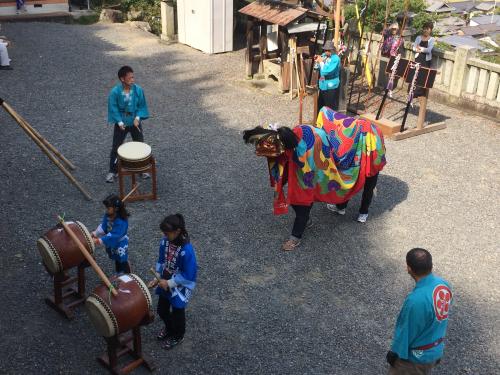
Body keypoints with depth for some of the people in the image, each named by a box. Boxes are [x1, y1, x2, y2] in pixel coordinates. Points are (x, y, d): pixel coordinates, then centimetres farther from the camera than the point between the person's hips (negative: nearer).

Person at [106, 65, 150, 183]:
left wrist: (137, 118, -15)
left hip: (135, 122, 2)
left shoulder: (138, 90, -13)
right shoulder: (115, 92, -19)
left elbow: (142, 105, -3)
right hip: (121, 123, -2)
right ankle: (113, 171, 21)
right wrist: (119, 122, -19)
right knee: (116, 147, 6)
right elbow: (113, 108, -11)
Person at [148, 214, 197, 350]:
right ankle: (169, 328, 56)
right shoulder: (165, 242, -13)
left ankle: (178, 336, 46)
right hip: (165, 283, 6)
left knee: (177, 313, 17)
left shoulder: (187, 250, -33)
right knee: (161, 310, 25)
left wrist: (169, 283, -21)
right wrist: (157, 278, -5)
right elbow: (161, 262, 3)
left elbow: (188, 276, -26)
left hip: (179, 288, -6)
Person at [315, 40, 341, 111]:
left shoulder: (335, 59, -17)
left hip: (331, 87, -8)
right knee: (320, 105, 18)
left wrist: (321, 62, -17)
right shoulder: (324, 55, 5)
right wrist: (317, 62, -4)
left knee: (330, 108, -2)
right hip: (323, 85, 8)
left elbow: (327, 71, -26)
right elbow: (318, 68, 16)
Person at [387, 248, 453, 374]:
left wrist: (394, 353, -6)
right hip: (436, 350, 7)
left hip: (415, 356, -7)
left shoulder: (416, 300, -37)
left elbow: (406, 331, -23)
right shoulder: (444, 285, -11)